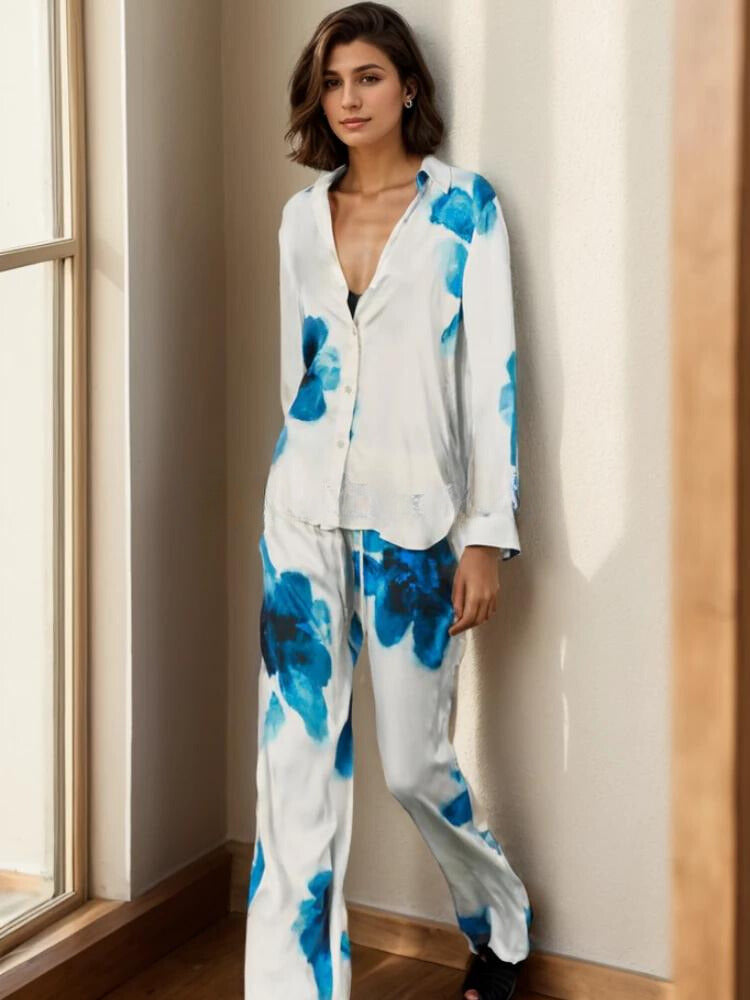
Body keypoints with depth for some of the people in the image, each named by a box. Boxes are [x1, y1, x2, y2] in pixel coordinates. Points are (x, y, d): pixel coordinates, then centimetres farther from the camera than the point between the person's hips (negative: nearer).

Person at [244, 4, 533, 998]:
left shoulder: (465, 204, -2)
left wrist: (488, 533, -10)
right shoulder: (301, 215, 10)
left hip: (415, 519, -3)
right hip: (305, 512, 3)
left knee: (414, 765, 6)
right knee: (298, 763, -1)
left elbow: (492, 371, -6)